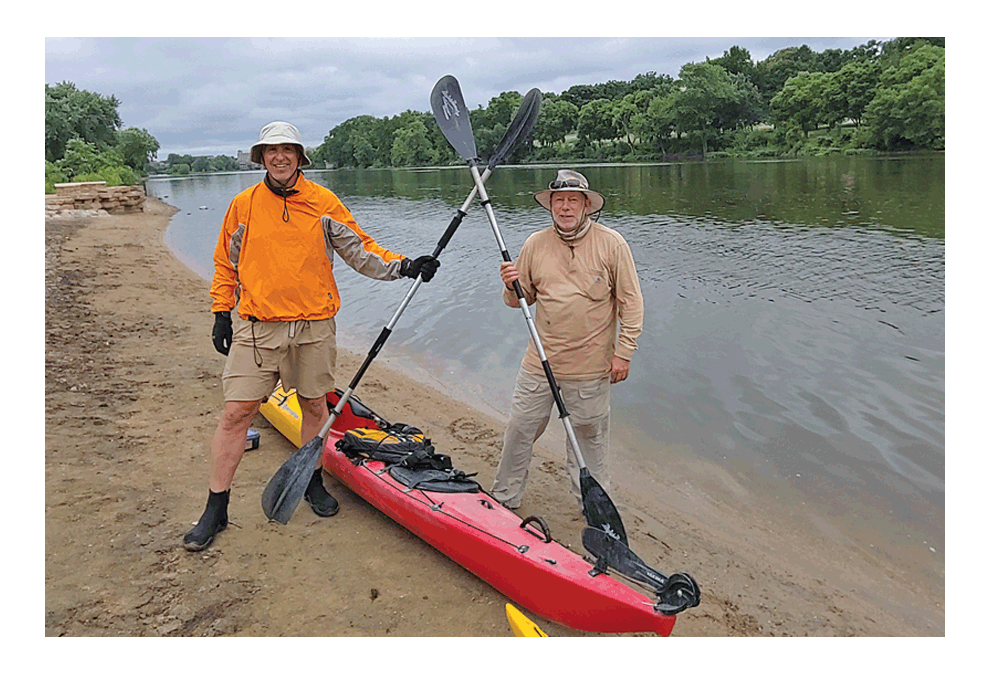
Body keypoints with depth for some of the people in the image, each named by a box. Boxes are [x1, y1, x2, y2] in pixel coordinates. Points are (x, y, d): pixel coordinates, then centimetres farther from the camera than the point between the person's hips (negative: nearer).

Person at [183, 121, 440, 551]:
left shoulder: (323, 203, 4)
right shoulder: (243, 206, 5)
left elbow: (358, 249, 5)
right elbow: (226, 264, 14)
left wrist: (402, 266, -8)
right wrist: (222, 314, 9)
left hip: (314, 326, 1)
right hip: (257, 326, 0)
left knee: (315, 406, 12)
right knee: (235, 412, -2)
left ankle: (313, 481, 35)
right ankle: (216, 509, 11)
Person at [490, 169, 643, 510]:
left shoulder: (611, 244, -5)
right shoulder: (535, 244, 2)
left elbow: (631, 302, -2)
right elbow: (522, 300, 10)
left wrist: (623, 352, -6)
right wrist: (512, 288, -13)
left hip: (591, 367, -2)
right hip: (539, 363, 3)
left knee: (589, 437, 12)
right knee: (519, 430, 10)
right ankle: (504, 498, 30)